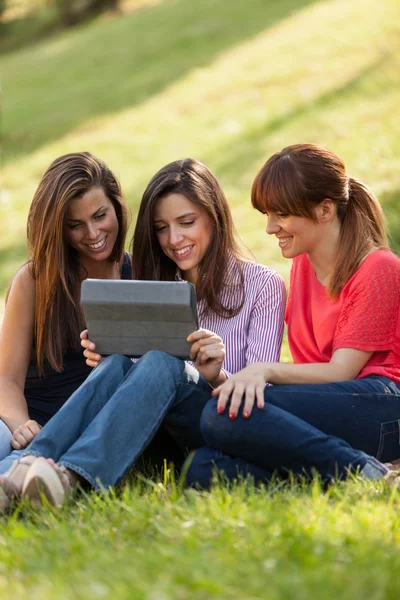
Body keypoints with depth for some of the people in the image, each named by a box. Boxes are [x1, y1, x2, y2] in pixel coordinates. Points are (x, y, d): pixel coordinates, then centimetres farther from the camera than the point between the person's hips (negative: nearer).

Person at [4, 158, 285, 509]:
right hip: (166, 438, 4)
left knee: (161, 363, -32)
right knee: (117, 364, -26)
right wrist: (104, 358, -9)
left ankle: (72, 477, -57)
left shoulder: (262, 285, 7)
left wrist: (216, 377, -25)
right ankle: (27, 470, -50)